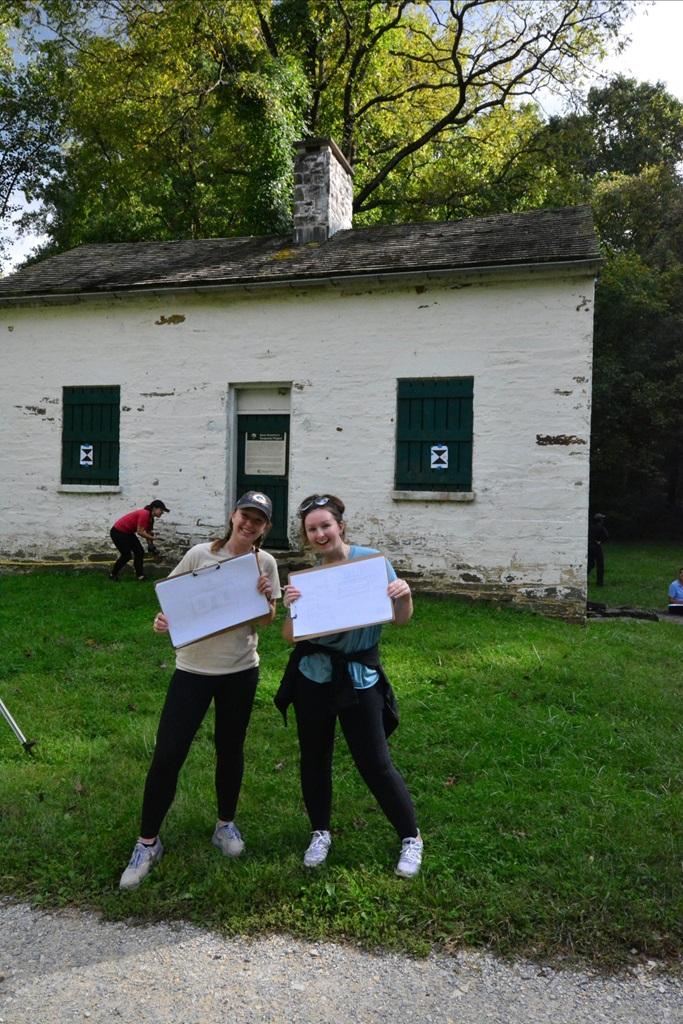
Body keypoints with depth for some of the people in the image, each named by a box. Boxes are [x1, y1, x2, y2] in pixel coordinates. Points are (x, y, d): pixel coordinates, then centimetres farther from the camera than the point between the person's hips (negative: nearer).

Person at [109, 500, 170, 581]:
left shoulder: (150, 518, 2)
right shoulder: (144, 514, -27)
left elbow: (148, 533, 10)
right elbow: (140, 532, -29)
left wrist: (151, 547, 5)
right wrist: (153, 538, -21)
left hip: (128, 533, 10)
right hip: (118, 532, -10)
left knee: (140, 552, 5)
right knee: (127, 555, -9)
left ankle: (140, 575, 12)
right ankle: (112, 574, 9)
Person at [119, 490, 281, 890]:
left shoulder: (265, 562, -2)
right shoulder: (200, 554, -8)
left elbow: (267, 620, 2)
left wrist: (267, 599, -19)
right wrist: (163, 620, -20)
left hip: (241, 670, 2)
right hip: (194, 667, -1)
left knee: (230, 749, 15)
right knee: (168, 754, -3)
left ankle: (226, 824, 38)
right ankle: (148, 842, 16)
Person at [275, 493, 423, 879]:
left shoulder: (371, 560, -9)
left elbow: (401, 619, -4)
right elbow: (290, 636, -2)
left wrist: (404, 595, -25)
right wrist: (291, 608, -21)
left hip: (359, 677, -3)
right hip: (313, 675, 3)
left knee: (376, 764, 0)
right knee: (315, 758, 14)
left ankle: (411, 837, 23)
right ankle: (321, 832, 37)